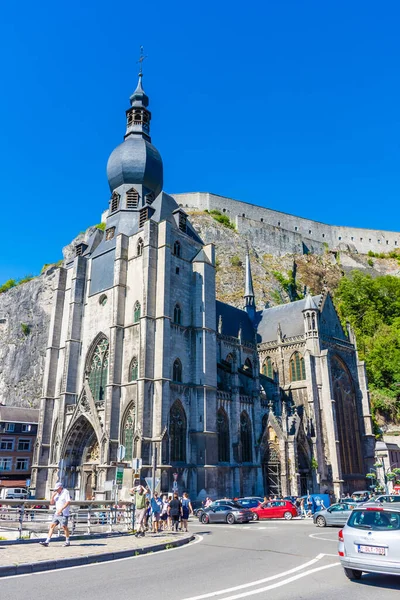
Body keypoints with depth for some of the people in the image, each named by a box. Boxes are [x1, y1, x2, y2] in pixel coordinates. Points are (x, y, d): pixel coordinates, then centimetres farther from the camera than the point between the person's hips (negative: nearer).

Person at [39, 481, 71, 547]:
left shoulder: (65, 492, -9)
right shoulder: (57, 494, 14)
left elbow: (68, 502, -19)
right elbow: (51, 503, 15)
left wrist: (61, 509, -25)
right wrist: (53, 495, -2)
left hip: (63, 514, -8)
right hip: (57, 513, 8)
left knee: (64, 527, -4)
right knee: (52, 526, 2)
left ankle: (67, 541, 10)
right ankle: (47, 542, 4)